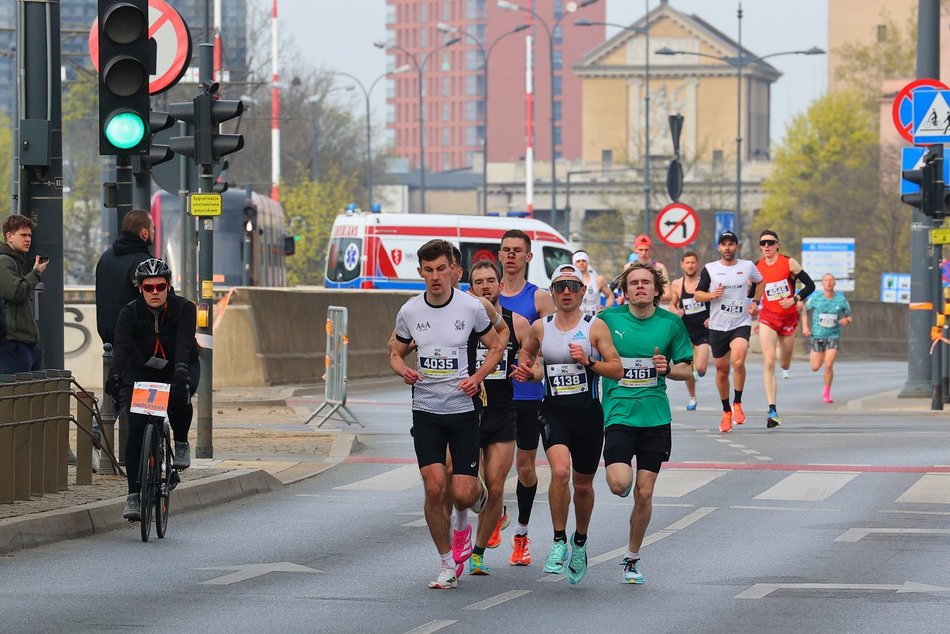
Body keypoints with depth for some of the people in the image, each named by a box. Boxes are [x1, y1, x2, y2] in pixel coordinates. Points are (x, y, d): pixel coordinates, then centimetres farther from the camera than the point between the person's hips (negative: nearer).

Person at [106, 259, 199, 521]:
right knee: (136, 428, -16)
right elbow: (122, 346, -30)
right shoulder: (130, 313, -16)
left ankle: (181, 443, -6)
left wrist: (181, 372, -52)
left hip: (178, 369, -1)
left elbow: (184, 343, -34)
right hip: (143, 371, 1)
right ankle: (134, 495, -14)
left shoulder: (184, 309, -18)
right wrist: (115, 376, -48)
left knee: (179, 397, -36)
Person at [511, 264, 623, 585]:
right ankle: (559, 541, -12)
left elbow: (617, 369, -5)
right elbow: (527, 351, 25)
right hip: (553, 411, 0)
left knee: (583, 484, 12)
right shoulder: (540, 327, 4)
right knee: (560, 472, -25)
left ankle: (580, 541, 36)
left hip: (588, 413, 0)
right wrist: (527, 371, 5)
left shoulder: (595, 326, -3)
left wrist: (589, 362, -20)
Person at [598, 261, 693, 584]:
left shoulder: (671, 323, 3)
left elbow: (687, 369, 11)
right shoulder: (608, 319, -1)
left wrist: (668, 368, -10)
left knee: (644, 494, 3)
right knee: (619, 484, -20)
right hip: (618, 413, -2)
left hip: (656, 418, 2)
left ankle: (632, 557, 22)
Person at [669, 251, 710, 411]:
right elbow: (672, 304, 14)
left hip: (703, 330, -2)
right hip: (685, 330, 2)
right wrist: (676, 312, -8)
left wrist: (712, 318, -11)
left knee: (701, 368, -12)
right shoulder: (676, 284, 2)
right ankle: (692, 398, 22)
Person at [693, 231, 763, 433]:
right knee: (721, 370, 8)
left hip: (741, 324, -2)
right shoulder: (710, 269, 2)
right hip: (717, 326, 2)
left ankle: (737, 403, -7)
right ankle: (726, 411, 26)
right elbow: (697, 294, 4)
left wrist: (755, 302, 10)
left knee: (738, 362, -25)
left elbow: (760, 281, 24)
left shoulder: (748, 266, 4)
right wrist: (713, 295, -15)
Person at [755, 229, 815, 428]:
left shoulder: (789, 263, -7)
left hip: (788, 317, 0)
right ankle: (772, 411, -19)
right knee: (768, 363, -16)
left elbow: (810, 285, -6)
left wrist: (795, 299, -19)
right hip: (768, 317, 0)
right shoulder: (757, 268, 0)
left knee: (784, 365, 13)